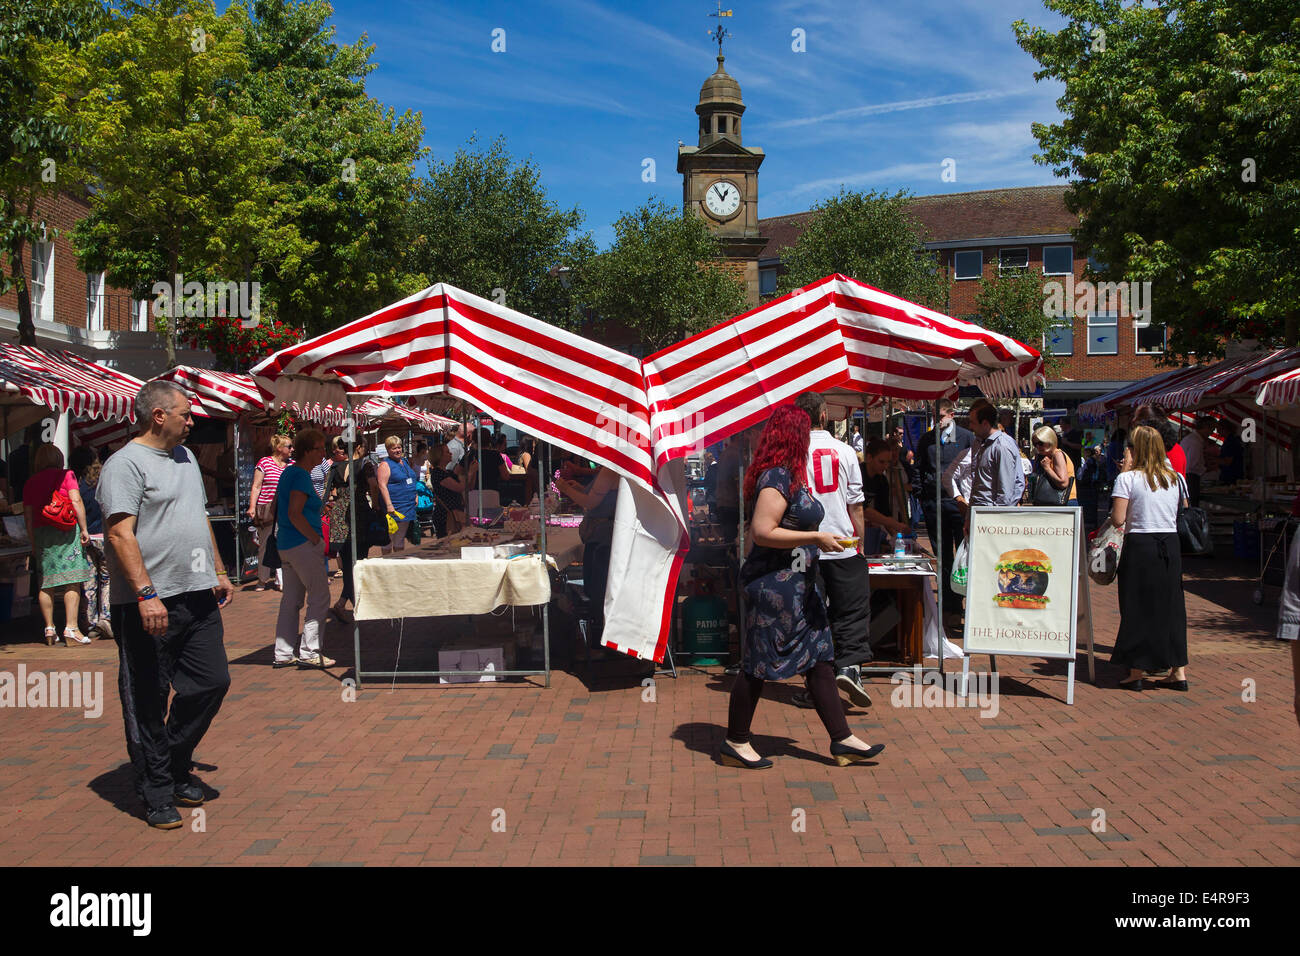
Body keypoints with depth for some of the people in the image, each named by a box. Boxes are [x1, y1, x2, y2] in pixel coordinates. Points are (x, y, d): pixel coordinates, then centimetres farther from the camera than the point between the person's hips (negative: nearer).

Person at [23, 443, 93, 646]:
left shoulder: (29, 483, 12)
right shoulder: (65, 475, 2)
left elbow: (28, 516, 12)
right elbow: (76, 501, -8)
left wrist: (33, 544, 17)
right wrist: (84, 529, -6)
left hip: (40, 532, 4)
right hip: (66, 530, -4)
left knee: (46, 583, 10)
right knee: (72, 582, -6)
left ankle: (49, 629, 13)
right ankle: (71, 628, -12)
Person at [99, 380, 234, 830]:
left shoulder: (185, 457, 17)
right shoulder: (125, 464, -10)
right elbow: (121, 534, -18)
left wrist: (219, 572, 22)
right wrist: (146, 594, -25)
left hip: (199, 596, 8)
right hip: (150, 605, -8)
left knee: (213, 682, 8)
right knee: (148, 701, 2)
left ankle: (175, 768, 27)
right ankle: (157, 794, 14)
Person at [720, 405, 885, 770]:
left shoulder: (786, 476, 13)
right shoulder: (777, 478, -18)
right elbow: (762, 532, -24)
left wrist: (816, 539, 18)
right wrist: (816, 538, -19)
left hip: (796, 584, 10)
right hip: (774, 584, -10)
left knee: (819, 658, 10)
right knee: (759, 663, 1)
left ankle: (842, 740, 16)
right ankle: (735, 743, 14)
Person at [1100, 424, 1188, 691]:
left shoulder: (1127, 478, -9)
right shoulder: (1174, 478, 7)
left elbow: (1118, 519, -15)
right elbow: (1182, 512, 14)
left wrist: (1109, 520, 7)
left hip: (1140, 546, -4)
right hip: (1170, 544, 4)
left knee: (1138, 608, 4)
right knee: (1170, 606, 12)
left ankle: (1137, 672, 9)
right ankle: (1178, 671, 15)